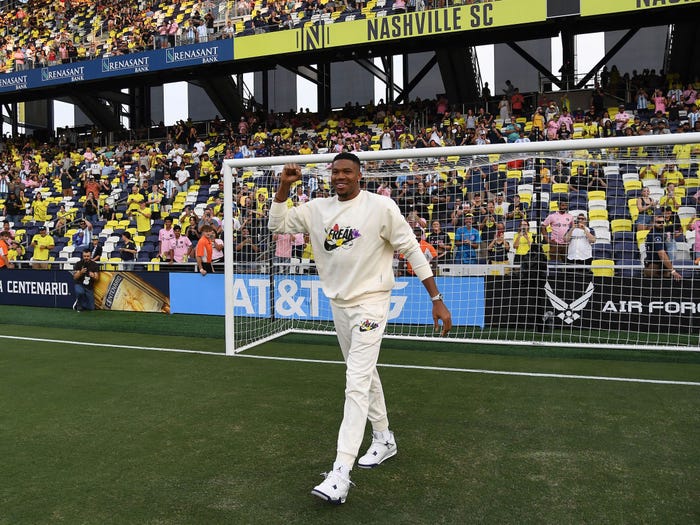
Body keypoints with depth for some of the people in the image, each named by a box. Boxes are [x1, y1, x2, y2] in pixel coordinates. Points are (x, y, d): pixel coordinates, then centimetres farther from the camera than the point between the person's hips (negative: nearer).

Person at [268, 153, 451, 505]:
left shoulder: (381, 207, -12)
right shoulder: (317, 208, 3)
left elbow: (413, 251, -10)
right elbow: (278, 225, 7)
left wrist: (437, 300, -11)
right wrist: (283, 187, -8)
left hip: (370, 302, -6)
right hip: (338, 304, 6)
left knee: (356, 384, -12)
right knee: (365, 374, 18)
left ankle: (341, 473, -10)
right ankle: (383, 439, 37)